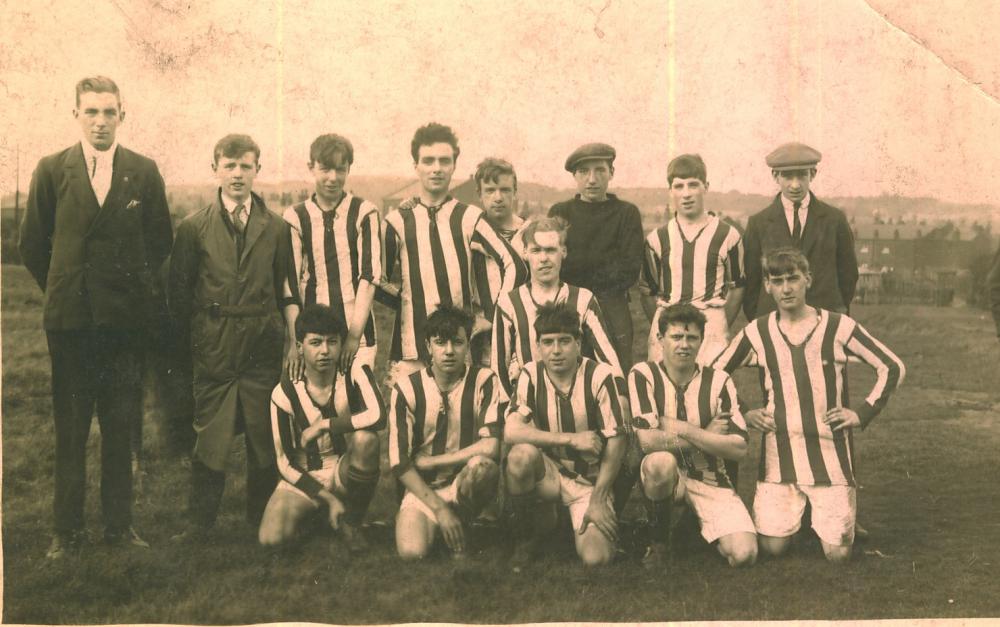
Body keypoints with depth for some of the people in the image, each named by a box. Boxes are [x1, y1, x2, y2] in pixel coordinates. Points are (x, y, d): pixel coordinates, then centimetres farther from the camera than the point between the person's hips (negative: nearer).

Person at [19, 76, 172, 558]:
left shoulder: (144, 172, 4)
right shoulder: (52, 170, 3)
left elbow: (160, 240, 11)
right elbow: (31, 243, 9)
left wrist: (134, 285, 8)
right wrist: (61, 289, 8)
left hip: (125, 318, 0)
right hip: (70, 317, 0)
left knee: (120, 427, 6)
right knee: (69, 428, 5)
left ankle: (119, 525, 16)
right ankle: (66, 530, 13)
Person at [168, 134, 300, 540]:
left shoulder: (276, 228, 8)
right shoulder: (194, 228, 3)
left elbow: (288, 290, 11)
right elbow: (179, 293, 7)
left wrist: (295, 341, 3)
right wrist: (197, 337, 3)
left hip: (263, 349, 2)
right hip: (214, 350, -1)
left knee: (265, 438, 5)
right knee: (210, 439, -1)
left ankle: (262, 521, 19)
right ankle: (198, 523, 11)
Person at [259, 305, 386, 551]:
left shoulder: (355, 371, -13)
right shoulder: (284, 393, -13)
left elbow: (377, 416, -33)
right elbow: (284, 462, -9)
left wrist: (323, 425, -25)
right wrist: (329, 498, -15)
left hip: (345, 472, 0)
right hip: (304, 477, 0)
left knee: (365, 437, -33)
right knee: (271, 537, -26)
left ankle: (352, 520, -9)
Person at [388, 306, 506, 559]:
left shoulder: (484, 381, -9)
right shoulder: (407, 389, -7)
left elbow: (491, 446, -20)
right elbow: (400, 463, -9)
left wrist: (429, 461, -13)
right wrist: (439, 508, -16)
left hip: (467, 488, -1)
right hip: (422, 488, 1)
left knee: (482, 465, -34)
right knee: (411, 551, -25)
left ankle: (459, 524, -5)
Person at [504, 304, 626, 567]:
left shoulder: (599, 377, -16)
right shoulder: (531, 375, -10)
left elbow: (615, 441, -13)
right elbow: (511, 431, -22)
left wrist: (598, 501, -13)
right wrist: (571, 439, -28)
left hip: (590, 479, -2)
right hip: (549, 473, 2)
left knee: (596, 558, -23)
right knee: (521, 454, -32)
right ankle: (528, 535, -6)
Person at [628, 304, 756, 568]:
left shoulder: (719, 381, -3)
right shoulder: (643, 375, -9)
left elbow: (739, 448, -12)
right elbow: (647, 440, -21)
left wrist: (683, 430, -18)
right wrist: (707, 436, -14)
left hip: (711, 479, 2)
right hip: (666, 476, -2)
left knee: (744, 554, -19)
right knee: (661, 461, -38)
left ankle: (697, 519, 15)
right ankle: (658, 542, -12)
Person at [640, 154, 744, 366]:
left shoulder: (727, 235, 5)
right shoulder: (656, 239, 8)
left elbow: (737, 287, 9)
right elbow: (648, 292, 13)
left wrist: (721, 329, 2)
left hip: (712, 322, -1)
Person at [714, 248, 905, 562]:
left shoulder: (839, 327, -3)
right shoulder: (757, 333, 1)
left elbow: (892, 368, 3)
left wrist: (862, 413, -3)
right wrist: (743, 413, 3)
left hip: (831, 453, -1)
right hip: (778, 456, 1)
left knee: (837, 553, -2)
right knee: (772, 547, -3)